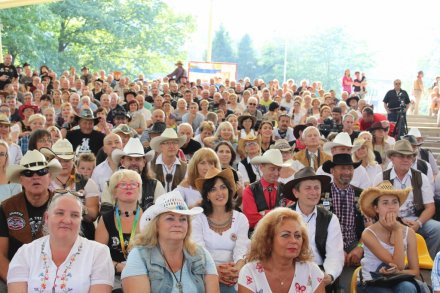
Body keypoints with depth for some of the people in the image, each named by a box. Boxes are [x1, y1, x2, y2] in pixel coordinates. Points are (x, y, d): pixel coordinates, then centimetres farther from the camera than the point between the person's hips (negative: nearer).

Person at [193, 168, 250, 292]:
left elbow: (241, 250, -4)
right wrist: (215, 271, -27)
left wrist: (237, 269, -26)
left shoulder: (241, 218, 9)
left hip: (232, 276, 1)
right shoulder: (198, 219, 5)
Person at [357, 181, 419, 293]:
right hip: (372, 284, -3)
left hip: (397, 282, 3)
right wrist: (397, 231, -20)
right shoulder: (368, 234, -14)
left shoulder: (409, 233, -1)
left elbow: (415, 271, 0)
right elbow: (399, 265, -18)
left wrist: (395, 272, -21)